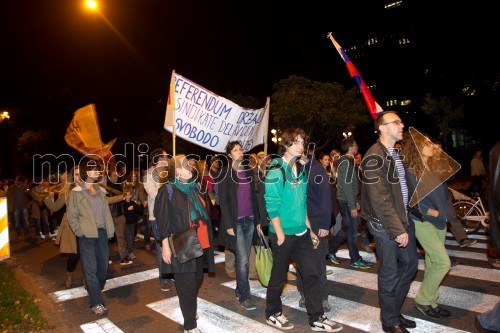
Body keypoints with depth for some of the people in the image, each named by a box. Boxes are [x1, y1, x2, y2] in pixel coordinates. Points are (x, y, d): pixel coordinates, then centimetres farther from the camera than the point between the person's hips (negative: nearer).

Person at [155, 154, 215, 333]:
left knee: (196, 281, 15)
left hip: (200, 244, 7)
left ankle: (189, 311, 37)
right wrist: (165, 245, -16)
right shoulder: (167, 191, -6)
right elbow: (163, 220, -11)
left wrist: (207, 240, 17)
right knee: (187, 286, -1)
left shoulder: (194, 188, 14)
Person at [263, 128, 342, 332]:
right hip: (284, 233, -6)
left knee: (311, 274, 10)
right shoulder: (276, 171, -13)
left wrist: (309, 229, 11)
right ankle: (272, 314, 31)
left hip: (302, 232, 7)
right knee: (279, 276, 10)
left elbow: (302, 202, 13)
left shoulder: (301, 169, 8)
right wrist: (280, 235, -16)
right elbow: (272, 205, -16)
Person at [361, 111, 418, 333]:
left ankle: (394, 310, 36)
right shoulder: (374, 157, -17)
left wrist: (405, 222, 6)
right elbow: (380, 200, -21)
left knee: (410, 263, 17)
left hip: (403, 218, 8)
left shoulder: (396, 152, 11)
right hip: (384, 223, -8)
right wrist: (397, 229, -19)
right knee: (390, 272, 5)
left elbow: (404, 186, 13)